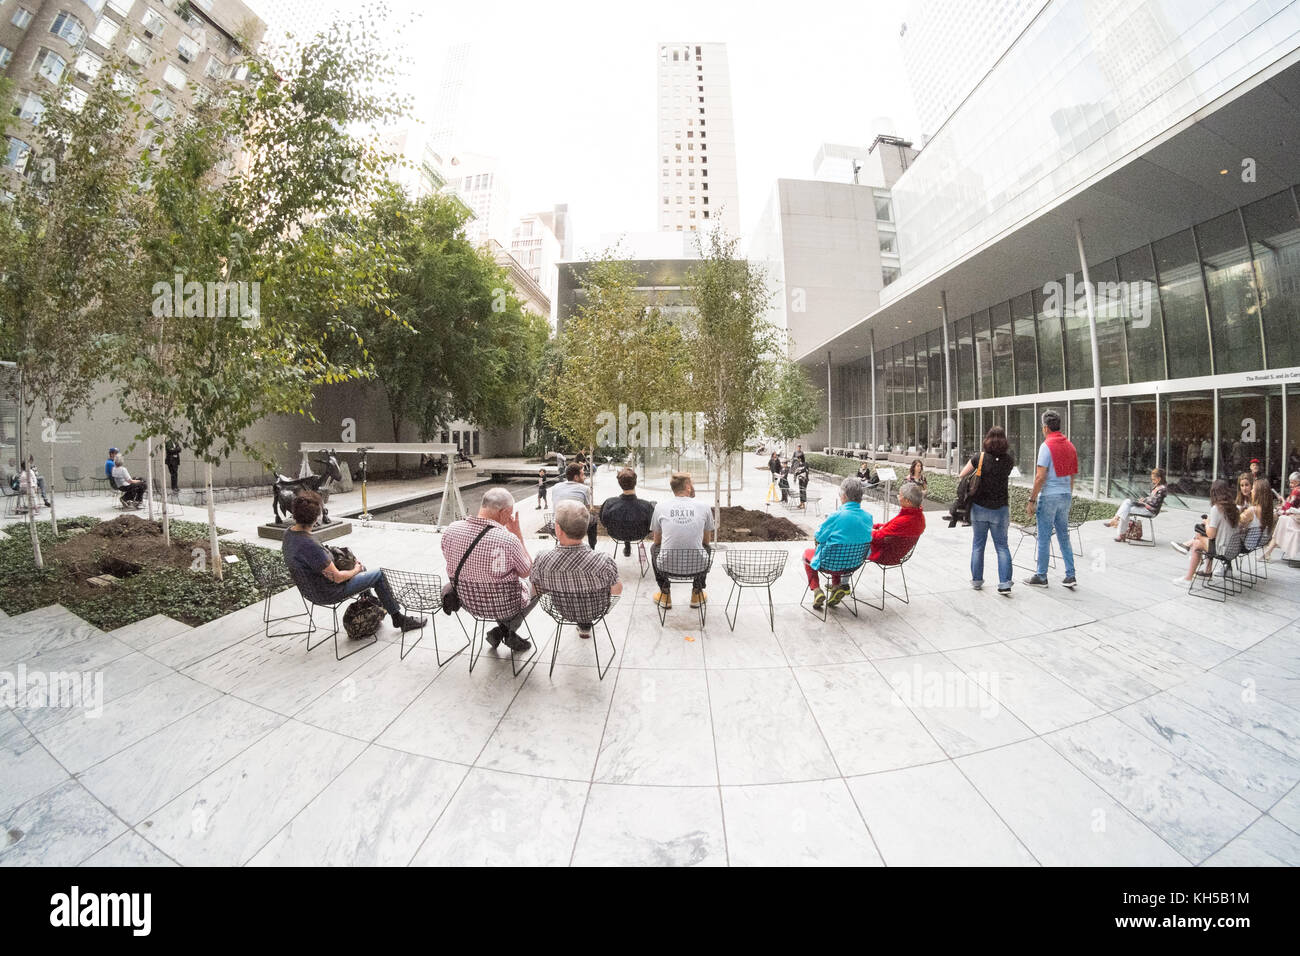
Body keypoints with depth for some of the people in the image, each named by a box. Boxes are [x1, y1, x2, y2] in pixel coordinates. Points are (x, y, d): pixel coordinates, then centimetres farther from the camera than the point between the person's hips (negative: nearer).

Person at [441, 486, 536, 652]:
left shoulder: (451, 530, -16)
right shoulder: (508, 540, -31)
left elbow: (452, 565, 3)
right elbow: (526, 573, -12)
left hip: (468, 602, 5)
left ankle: (502, 630, 28)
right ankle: (506, 630, 20)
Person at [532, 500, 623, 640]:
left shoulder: (542, 563, -32)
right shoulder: (604, 563, -36)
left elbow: (537, 592, -12)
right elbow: (618, 590, -17)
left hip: (562, 611, 1)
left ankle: (583, 625, 48)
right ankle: (585, 626, 48)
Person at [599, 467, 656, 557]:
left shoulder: (609, 504, -32)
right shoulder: (646, 506, -37)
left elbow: (604, 522, -12)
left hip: (616, 534, 2)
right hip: (638, 536, -2)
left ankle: (627, 547, 50)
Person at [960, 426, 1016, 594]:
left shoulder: (979, 459, -10)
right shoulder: (1009, 461, -4)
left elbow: (961, 476, 0)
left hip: (979, 508, -1)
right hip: (1000, 509, 1)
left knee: (978, 545, 12)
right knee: (1002, 546, 8)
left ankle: (977, 580, 20)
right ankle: (1005, 584, 2)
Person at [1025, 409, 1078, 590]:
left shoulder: (1047, 445, -13)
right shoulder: (1070, 445, 10)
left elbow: (1040, 476, -18)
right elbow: (1072, 475, 16)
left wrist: (1032, 500, -13)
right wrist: (1068, 495, 24)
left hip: (1049, 496, -7)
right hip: (1065, 495, 7)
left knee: (1044, 537, 1)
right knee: (1064, 536, 14)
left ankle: (1041, 576, 9)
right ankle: (1070, 576, 15)